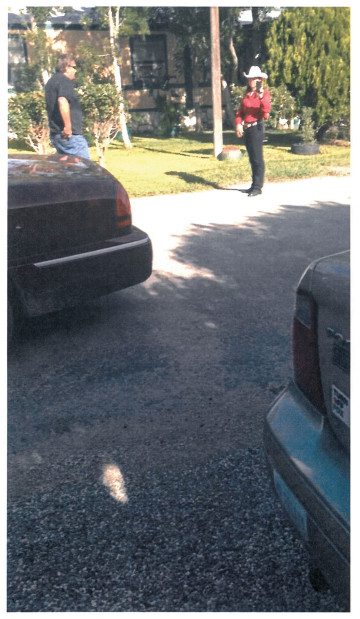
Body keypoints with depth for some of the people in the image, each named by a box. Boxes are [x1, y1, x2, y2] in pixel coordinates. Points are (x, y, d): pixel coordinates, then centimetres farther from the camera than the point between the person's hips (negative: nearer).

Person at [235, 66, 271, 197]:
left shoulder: (264, 93, -3)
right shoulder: (247, 94, 16)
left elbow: (266, 110, -17)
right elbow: (240, 112, 14)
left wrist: (261, 97, -30)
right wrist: (238, 124, -1)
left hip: (256, 127, -7)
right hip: (246, 129, 7)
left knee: (257, 158, -8)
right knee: (252, 159, 11)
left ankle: (258, 187, -7)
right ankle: (254, 185, 18)